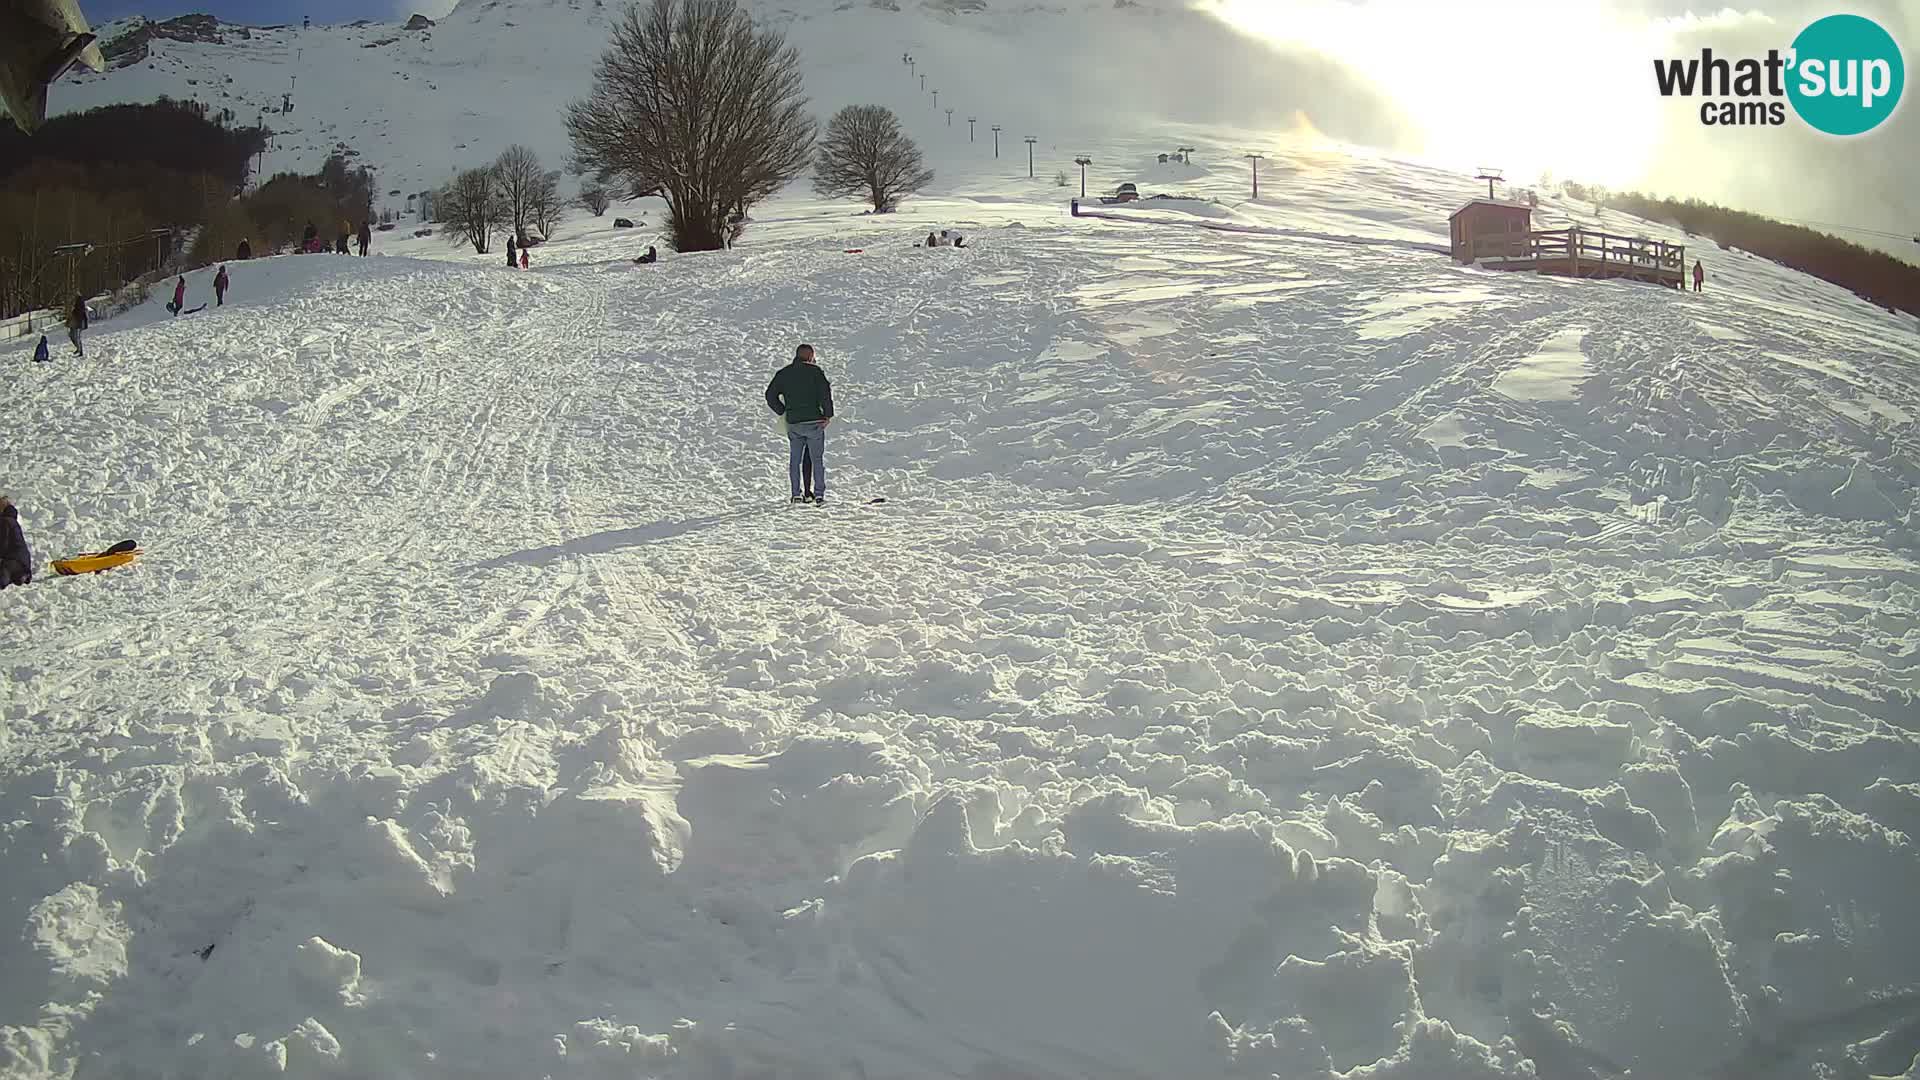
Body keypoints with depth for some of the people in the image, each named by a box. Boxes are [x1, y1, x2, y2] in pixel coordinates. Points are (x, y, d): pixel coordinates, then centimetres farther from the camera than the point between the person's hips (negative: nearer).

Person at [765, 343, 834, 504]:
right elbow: (825, 392, -13)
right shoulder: (814, 371, -4)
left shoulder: (782, 374, 9)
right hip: (814, 421, -3)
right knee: (817, 459, 5)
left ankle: (796, 494, 10)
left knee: (794, 460, 12)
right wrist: (828, 414, -5)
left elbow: (770, 395, 9)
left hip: (793, 423, 3)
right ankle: (819, 494, 2)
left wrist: (783, 412, 15)